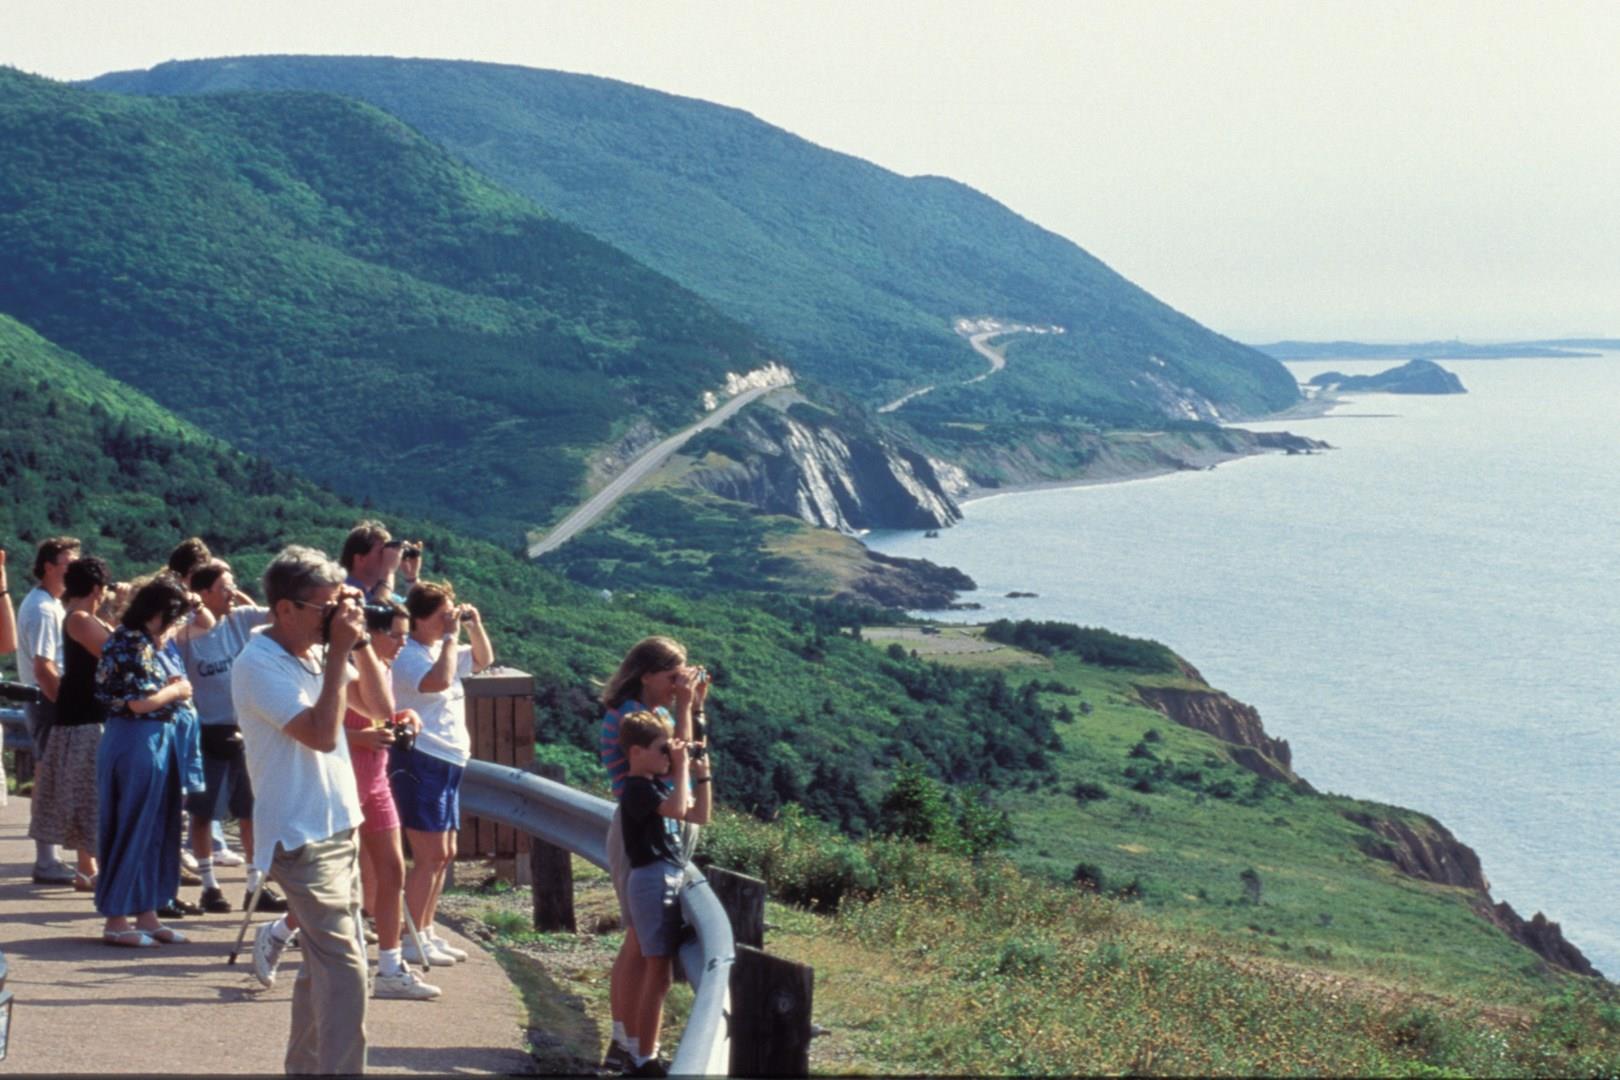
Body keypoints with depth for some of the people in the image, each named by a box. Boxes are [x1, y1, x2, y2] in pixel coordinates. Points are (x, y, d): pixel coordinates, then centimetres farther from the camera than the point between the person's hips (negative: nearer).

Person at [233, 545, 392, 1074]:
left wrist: (360, 642, -2)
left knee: (328, 963, 17)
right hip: (302, 836, -9)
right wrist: (340, 652, -21)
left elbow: (379, 706, 10)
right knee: (345, 971, -14)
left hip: (339, 828, 9)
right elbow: (321, 733, -25)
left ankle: (304, 1066, 29)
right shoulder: (259, 666, -17)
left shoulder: (319, 652, 7)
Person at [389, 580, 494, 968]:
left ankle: (426, 932, 24)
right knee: (432, 855, -9)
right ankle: (413, 940, -2)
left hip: (448, 762, 10)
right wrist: (451, 636, -22)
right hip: (420, 762, -10)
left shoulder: (443, 650, 13)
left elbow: (483, 659, 27)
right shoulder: (407, 656, -16)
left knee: (445, 853, 15)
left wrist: (475, 625, 9)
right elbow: (439, 681, -34)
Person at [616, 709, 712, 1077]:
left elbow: (700, 816, 19)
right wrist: (681, 768, -21)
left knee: (654, 971, 14)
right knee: (659, 974, -9)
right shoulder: (638, 788, -14)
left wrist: (701, 773, 12)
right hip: (652, 881, -10)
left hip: (669, 879, 10)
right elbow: (677, 808, -30)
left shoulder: (659, 784, 15)